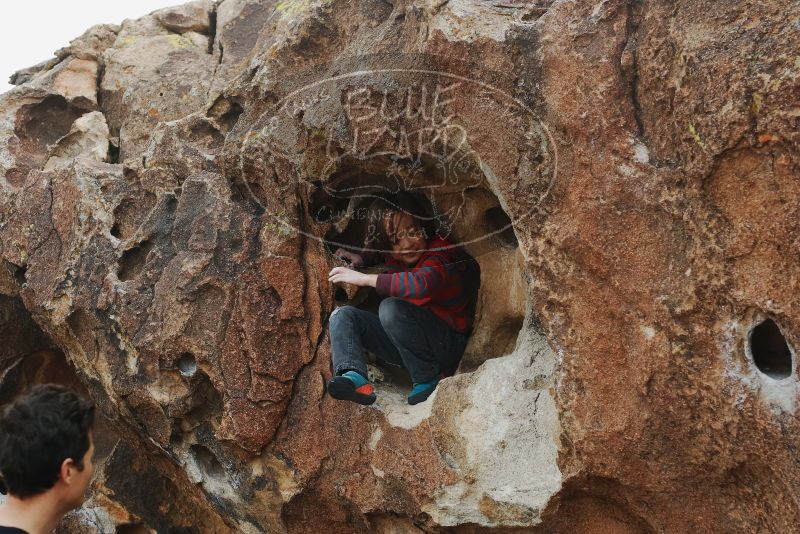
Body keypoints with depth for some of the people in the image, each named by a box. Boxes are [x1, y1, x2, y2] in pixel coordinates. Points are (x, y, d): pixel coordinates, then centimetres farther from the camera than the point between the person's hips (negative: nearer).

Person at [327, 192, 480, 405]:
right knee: (342, 315, -5)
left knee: (391, 307, -32)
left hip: (448, 344, -8)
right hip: (408, 345, 8)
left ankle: (429, 379, -18)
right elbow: (377, 252, 32)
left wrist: (364, 279, -35)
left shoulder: (440, 255, -20)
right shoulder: (392, 256, 4)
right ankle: (354, 378, -31)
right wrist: (360, 258, 10)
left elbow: (422, 284, -43)